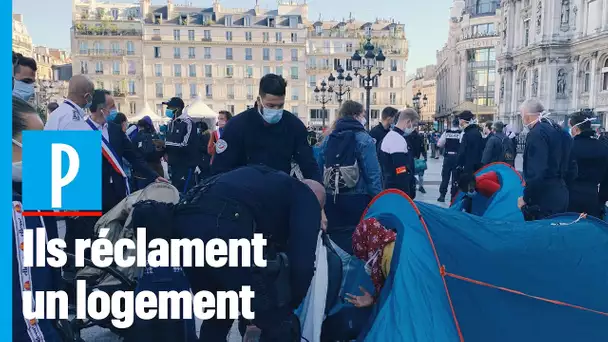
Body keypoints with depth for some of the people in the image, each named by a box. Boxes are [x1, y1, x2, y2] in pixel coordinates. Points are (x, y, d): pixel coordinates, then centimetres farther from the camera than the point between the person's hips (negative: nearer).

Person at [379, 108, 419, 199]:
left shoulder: (390, 136, 14)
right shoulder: (398, 140, -18)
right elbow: (401, 173, -23)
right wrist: (407, 196, -20)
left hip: (390, 187, 10)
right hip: (398, 191, -10)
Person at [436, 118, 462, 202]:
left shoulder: (446, 133, -3)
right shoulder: (461, 133, -10)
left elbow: (439, 144, -3)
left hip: (447, 156, 2)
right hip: (457, 157, -2)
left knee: (445, 176, 10)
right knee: (455, 177, 7)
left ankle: (442, 195, 11)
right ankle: (453, 196, 11)